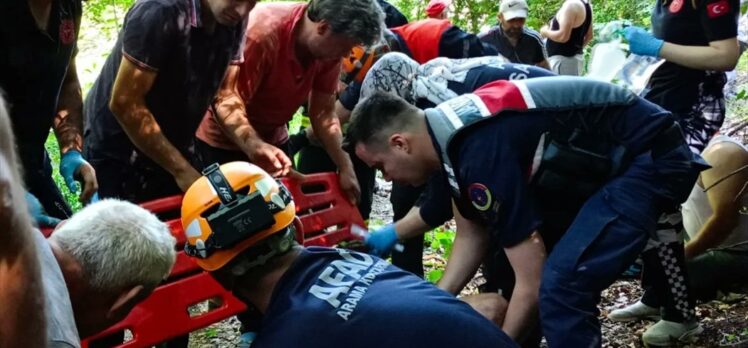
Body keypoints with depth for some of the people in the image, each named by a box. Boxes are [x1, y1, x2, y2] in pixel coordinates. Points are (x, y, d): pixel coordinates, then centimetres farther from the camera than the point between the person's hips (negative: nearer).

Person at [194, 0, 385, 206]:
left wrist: (345, 168, -12)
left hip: (273, 140, 6)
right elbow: (226, 100, -36)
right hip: (221, 140, -5)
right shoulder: (263, 31, -31)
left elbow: (324, 113, -5)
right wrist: (254, 146, -51)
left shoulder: (328, 49, -13)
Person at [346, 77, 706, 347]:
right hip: (609, 158, 10)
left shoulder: (481, 153, -29)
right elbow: (471, 237, 12)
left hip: (652, 158, -10)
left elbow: (533, 284, -25)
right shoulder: (449, 133, 1)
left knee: (561, 286, -21)